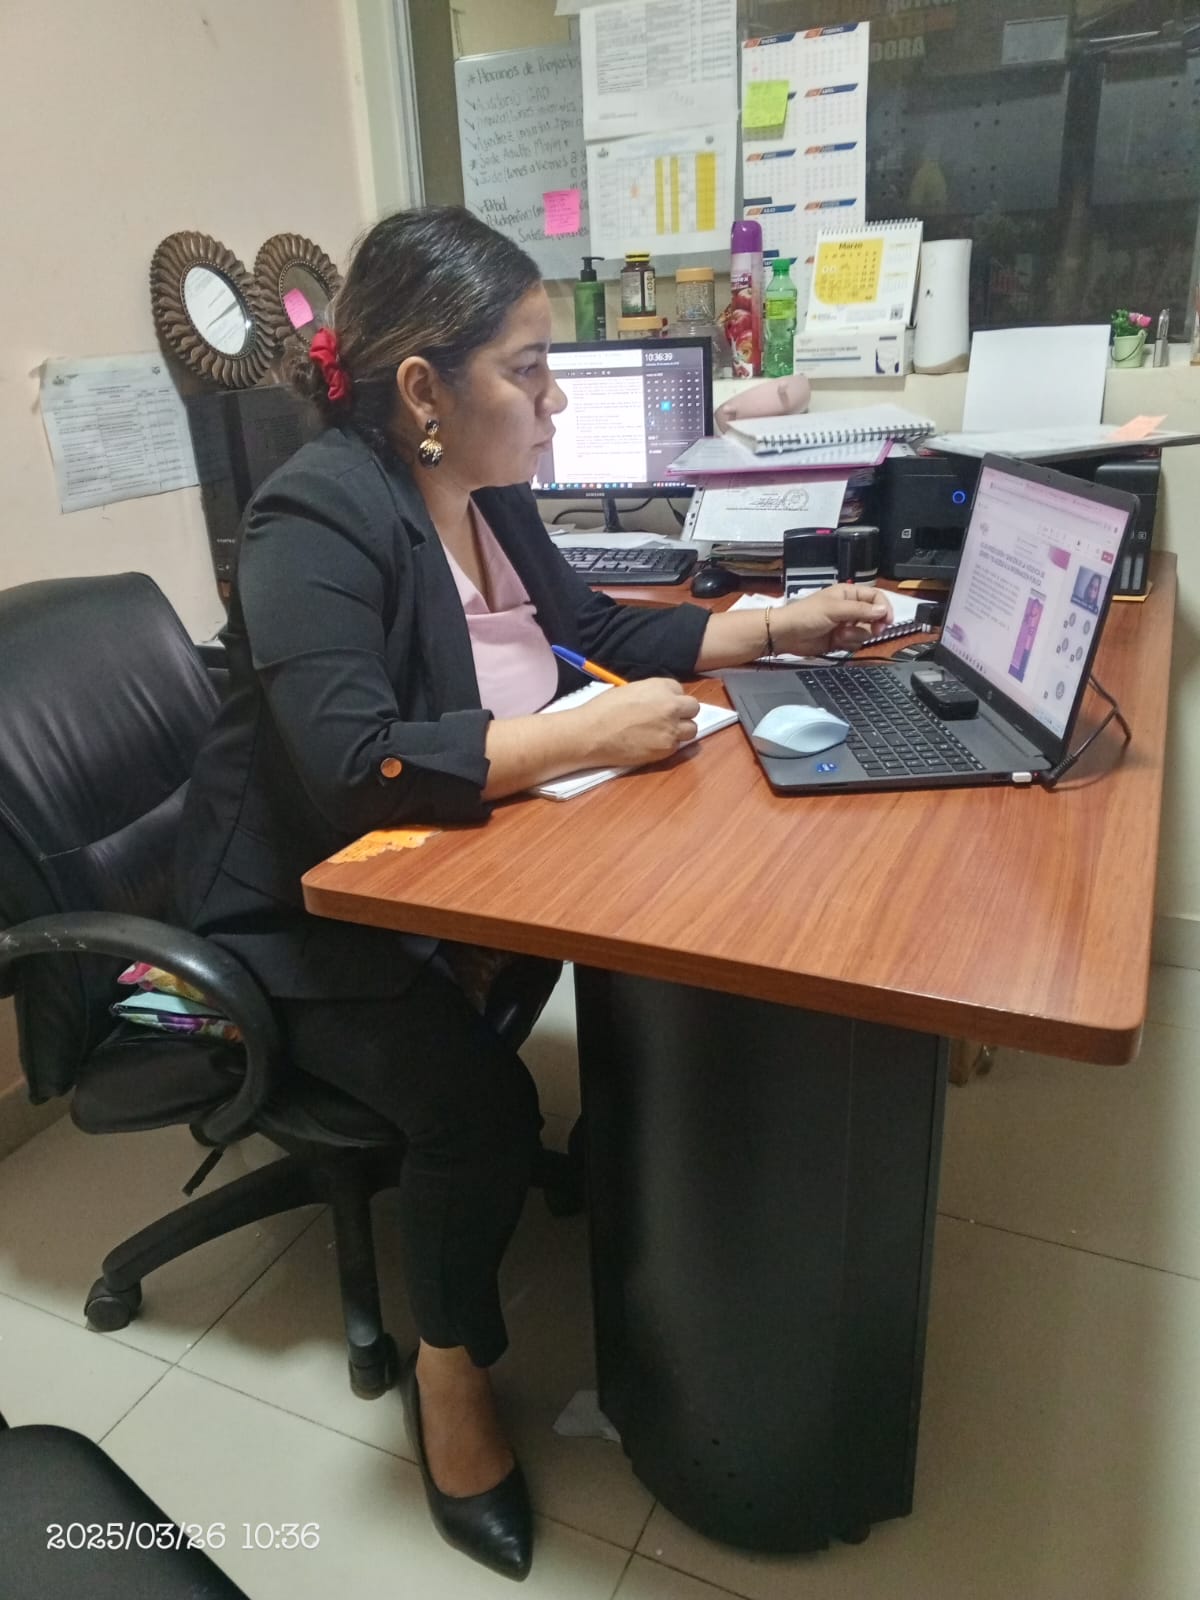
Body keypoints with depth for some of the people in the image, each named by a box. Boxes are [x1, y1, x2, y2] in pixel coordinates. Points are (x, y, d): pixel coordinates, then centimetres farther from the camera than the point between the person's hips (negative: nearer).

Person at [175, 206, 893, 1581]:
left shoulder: (483, 491, 3)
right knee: (481, 1105, -25)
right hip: (302, 919, -7)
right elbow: (352, 763, -35)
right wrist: (593, 732, -34)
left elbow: (592, 625, 14)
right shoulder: (320, 515, -23)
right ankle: (449, 1371, 5)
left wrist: (779, 625, 8)